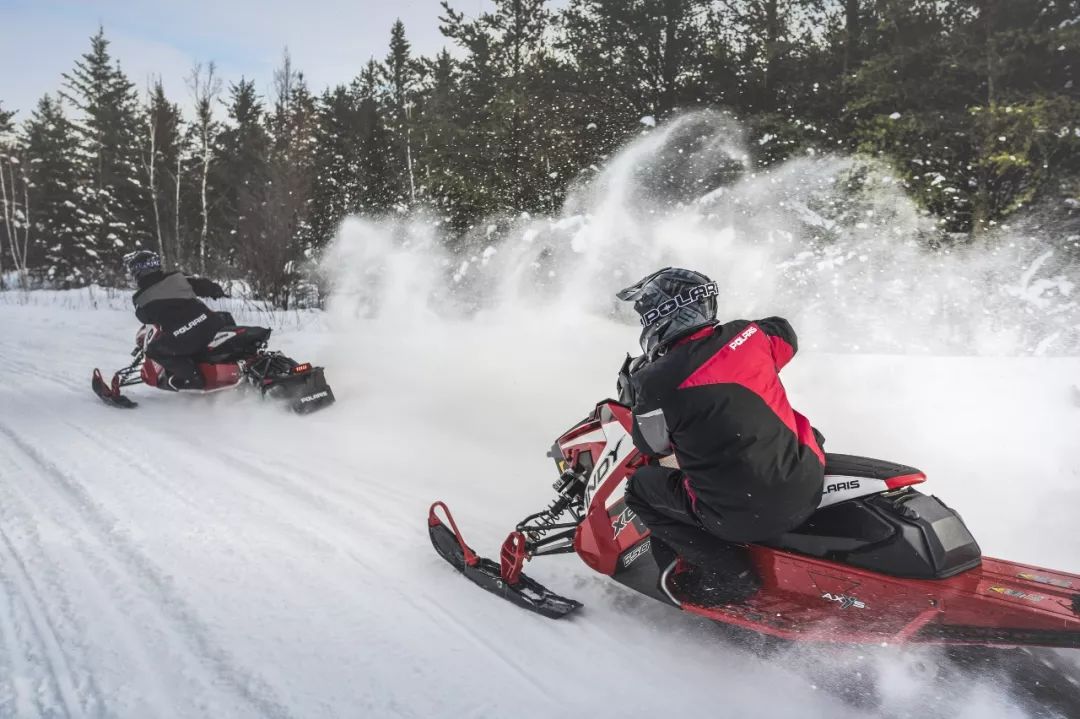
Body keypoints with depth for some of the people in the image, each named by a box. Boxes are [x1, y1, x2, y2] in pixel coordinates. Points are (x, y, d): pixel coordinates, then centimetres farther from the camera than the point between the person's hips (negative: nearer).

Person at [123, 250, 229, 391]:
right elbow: (205, 285, 17)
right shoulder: (178, 278, 9)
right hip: (209, 324, 3)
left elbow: (145, 319, 25)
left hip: (183, 340, -3)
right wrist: (217, 290, 39)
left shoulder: (141, 299, 6)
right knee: (224, 318, 35)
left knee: (153, 350, 21)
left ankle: (190, 376, 6)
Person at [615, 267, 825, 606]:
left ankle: (727, 572, 11)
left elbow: (651, 445, 2)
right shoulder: (748, 334, -2)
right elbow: (786, 336, 22)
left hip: (743, 519, -5)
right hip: (808, 486, 6)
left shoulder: (658, 383, -16)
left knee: (641, 486, 15)